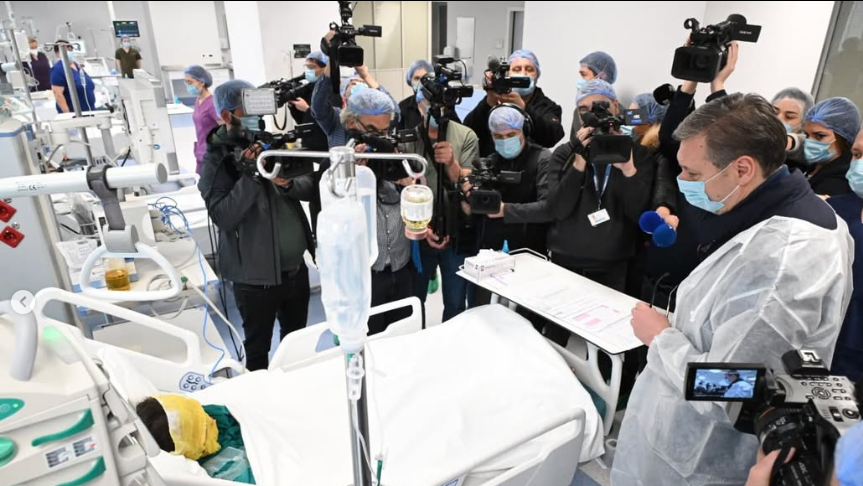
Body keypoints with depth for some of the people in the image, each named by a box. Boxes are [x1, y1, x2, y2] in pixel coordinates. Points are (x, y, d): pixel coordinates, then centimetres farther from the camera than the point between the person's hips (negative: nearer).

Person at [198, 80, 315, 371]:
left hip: (296, 267, 5)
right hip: (257, 275, -5)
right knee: (258, 349, 12)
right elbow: (223, 216, -21)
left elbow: (310, 188, 1)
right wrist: (252, 174, -26)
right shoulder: (215, 160, -10)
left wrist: (288, 183, -19)